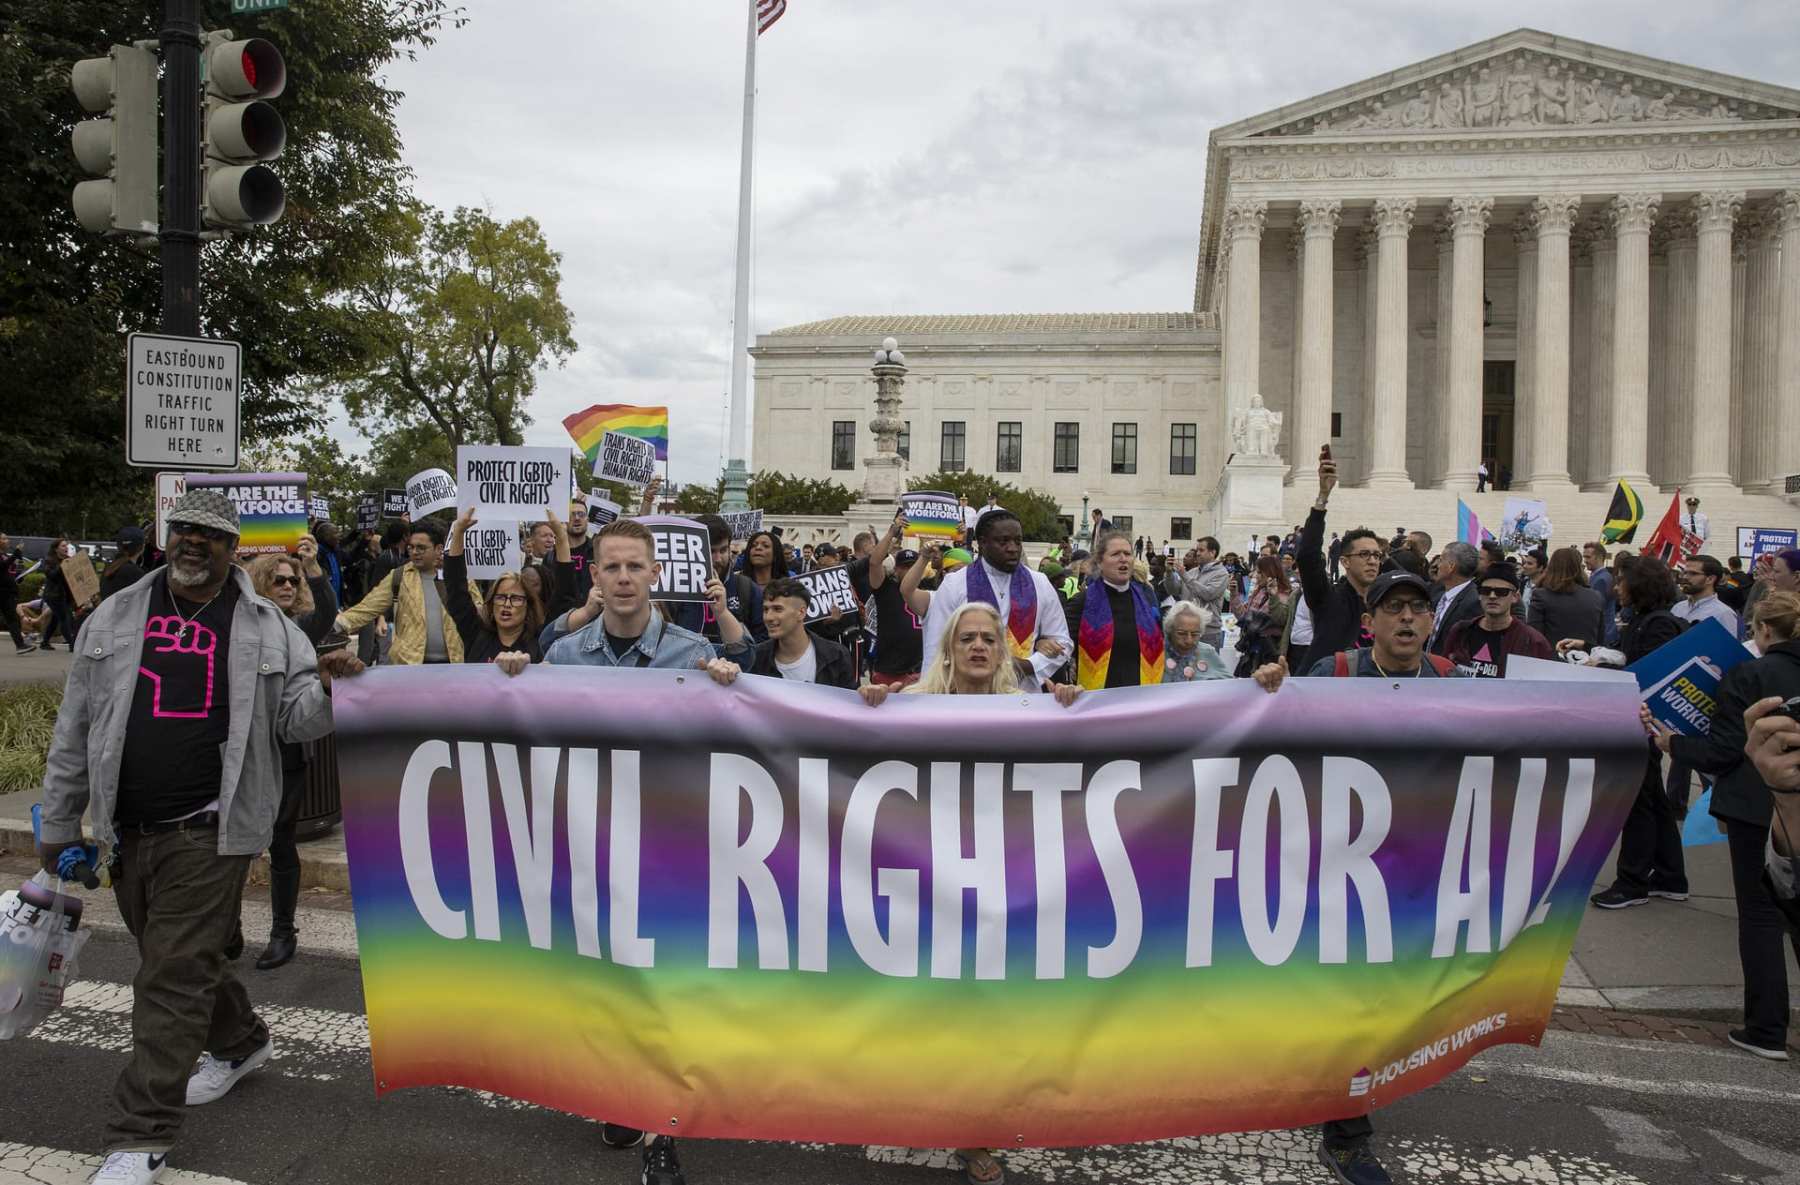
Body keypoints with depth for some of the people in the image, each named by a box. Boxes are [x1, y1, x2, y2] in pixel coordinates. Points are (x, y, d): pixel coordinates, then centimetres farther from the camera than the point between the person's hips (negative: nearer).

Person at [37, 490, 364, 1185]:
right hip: (127, 831, 5)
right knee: (175, 958, 19)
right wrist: (59, 825, 12)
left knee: (174, 977, -5)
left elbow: (295, 720, 1)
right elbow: (75, 730, 11)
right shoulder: (114, 619, 7)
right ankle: (238, 1042, 44)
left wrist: (327, 689, -22)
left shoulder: (268, 629, 0)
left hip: (208, 833, -4)